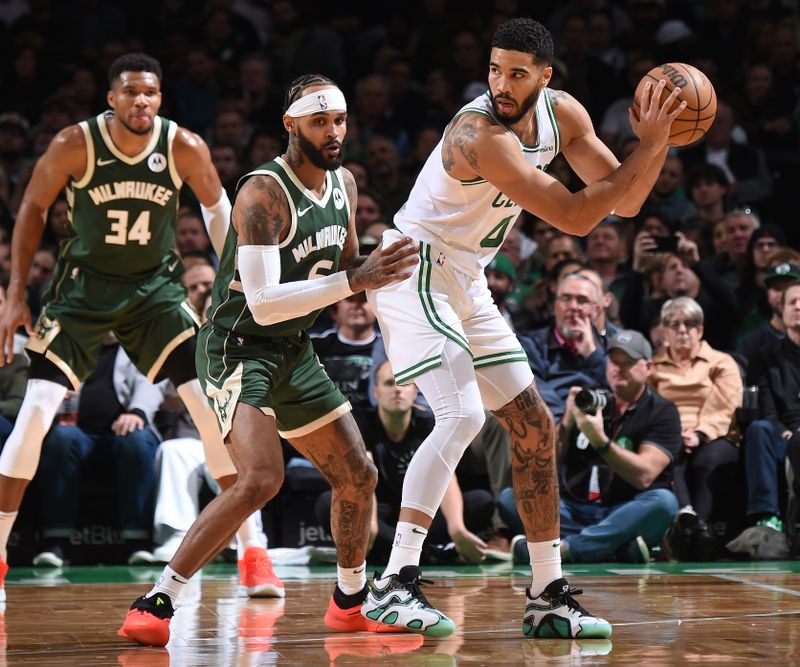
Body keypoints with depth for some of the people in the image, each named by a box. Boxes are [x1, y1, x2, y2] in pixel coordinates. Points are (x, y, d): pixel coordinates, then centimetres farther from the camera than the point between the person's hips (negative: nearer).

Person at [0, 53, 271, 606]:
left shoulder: (185, 148, -14)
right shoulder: (76, 144, -18)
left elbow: (216, 206, 5)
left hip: (157, 287, 1)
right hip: (85, 287, -1)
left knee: (215, 408, -10)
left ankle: (253, 549, 1)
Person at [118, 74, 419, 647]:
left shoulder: (344, 185, 4)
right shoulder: (264, 193, -22)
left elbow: (346, 267, 21)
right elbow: (263, 302, -31)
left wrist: (384, 275, -1)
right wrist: (354, 281, -36)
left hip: (294, 352, 9)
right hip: (238, 347, -9)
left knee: (358, 475, 11)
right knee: (261, 478, -27)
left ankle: (351, 602, 32)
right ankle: (155, 605, -20)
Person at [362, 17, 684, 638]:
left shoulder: (562, 114, -1)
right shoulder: (479, 133, -28)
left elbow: (625, 203, 0)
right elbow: (575, 217, -29)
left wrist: (660, 139, -15)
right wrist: (647, 148, -26)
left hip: (466, 283, 9)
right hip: (414, 270, -9)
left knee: (535, 426, 8)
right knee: (462, 416, -25)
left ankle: (549, 597, 15)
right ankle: (394, 585, -26)